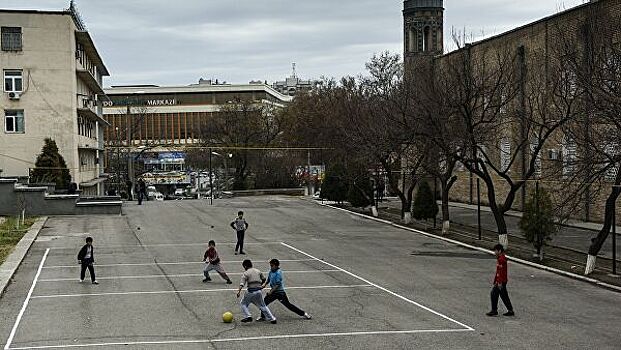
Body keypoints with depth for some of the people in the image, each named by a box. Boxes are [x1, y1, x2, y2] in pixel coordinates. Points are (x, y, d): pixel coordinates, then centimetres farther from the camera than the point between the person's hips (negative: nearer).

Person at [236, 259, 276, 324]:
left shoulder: (246, 273, -3)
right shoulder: (258, 271, 12)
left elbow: (242, 283, -16)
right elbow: (264, 279, 21)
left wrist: (239, 291, -26)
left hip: (251, 291, -5)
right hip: (259, 291, 5)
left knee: (243, 304, 14)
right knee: (263, 306, 17)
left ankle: (248, 316, -5)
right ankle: (272, 318, 16)